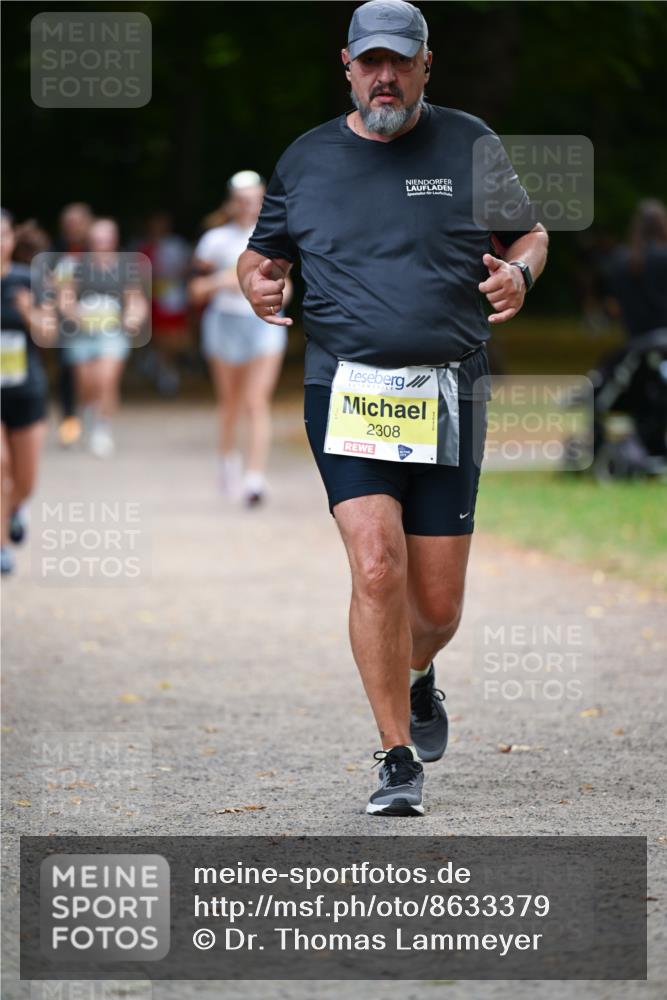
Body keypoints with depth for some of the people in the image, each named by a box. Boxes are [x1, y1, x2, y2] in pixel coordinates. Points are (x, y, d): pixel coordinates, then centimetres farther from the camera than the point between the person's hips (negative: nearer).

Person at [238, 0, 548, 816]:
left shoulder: (469, 145, 7)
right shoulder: (306, 160, 9)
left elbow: (528, 234, 17)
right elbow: (262, 252, 20)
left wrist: (518, 271, -6)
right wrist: (257, 281, -4)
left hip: (448, 396, 1)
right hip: (346, 392, -1)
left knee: (437, 605, 2)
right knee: (377, 569, -18)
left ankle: (417, 680, 39)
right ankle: (399, 762, -9)